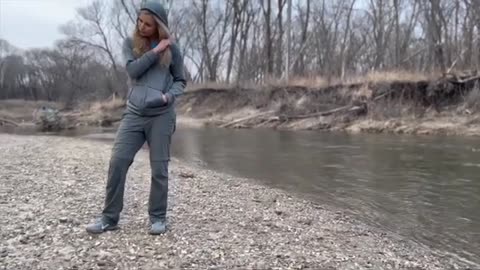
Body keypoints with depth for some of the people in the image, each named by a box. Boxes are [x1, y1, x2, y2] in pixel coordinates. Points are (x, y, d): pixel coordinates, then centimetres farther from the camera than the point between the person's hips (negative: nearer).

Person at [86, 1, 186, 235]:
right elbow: (133, 70, -8)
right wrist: (155, 51, -11)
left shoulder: (171, 48, 5)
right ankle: (109, 217, 7)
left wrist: (169, 96, -9)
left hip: (162, 115, -1)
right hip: (134, 113, 2)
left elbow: (180, 81, 10)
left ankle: (158, 218, 14)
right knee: (117, 162, -5)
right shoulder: (130, 43, 8)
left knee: (159, 168, 1)